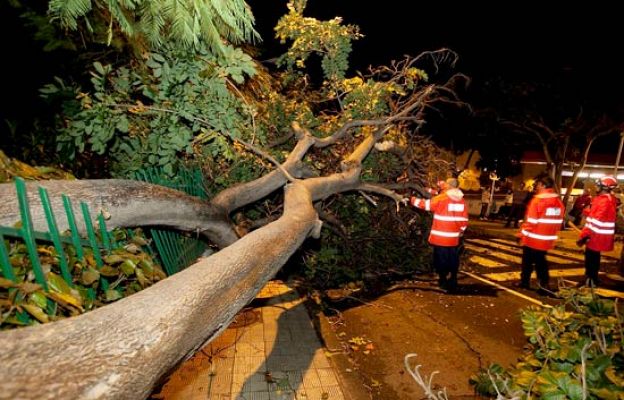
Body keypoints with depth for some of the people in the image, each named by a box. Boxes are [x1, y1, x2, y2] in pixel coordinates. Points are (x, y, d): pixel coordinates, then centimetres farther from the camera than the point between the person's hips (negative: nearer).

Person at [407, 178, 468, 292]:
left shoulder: (441, 198, -13)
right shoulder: (462, 200, 4)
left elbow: (426, 204, -8)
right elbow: (464, 219, 8)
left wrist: (412, 199, 4)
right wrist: (461, 231, 20)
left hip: (441, 237, -5)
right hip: (454, 238, 5)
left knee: (441, 260, 8)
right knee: (453, 261, 13)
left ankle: (443, 282, 15)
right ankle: (452, 283, 20)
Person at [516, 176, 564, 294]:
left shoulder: (538, 200, -19)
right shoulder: (558, 201, 4)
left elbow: (531, 220, -19)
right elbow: (559, 221, 10)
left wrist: (522, 233, -7)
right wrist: (551, 233, 21)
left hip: (533, 238, -6)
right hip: (547, 239, 6)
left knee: (527, 261, 11)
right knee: (541, 261, 16)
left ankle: (524, 281, 23)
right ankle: (544, 285, 12)